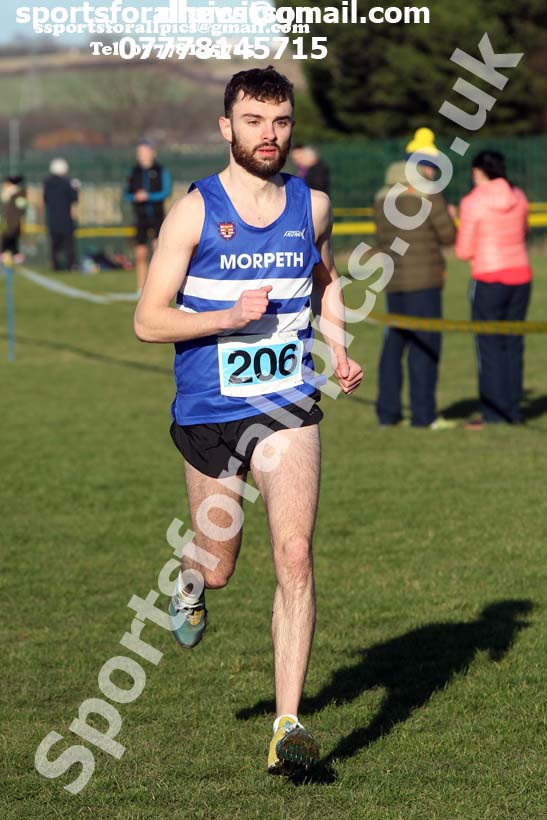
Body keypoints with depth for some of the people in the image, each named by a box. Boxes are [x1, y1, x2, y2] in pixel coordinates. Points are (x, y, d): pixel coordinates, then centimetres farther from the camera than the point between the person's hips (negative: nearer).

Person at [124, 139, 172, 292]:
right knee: (140, 255, 2)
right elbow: (127, 193, 9)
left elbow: (166, 192, -9)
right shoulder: (134, 172, 9)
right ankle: (141, 288, 11)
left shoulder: (161, 171, 0)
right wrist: (135, 197, -13)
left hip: (157, 216, -3)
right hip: (141, 217, 3)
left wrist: (148, 196, -20)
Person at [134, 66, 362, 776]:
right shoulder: (194, 212, -8)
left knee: (295, 556, -14)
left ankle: (288, 728, -12)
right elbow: (149, 320, -8)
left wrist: (339, 350, 10)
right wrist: (232, 315, -22)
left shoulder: (312, 206, 4)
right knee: (219, 567, 11)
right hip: (207, 414, -1)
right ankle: (191, 582, 50)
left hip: (289, 406, 1)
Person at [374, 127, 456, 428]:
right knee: (425, 344, -4)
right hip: (423, 280, -6)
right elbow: (449, 235, -7)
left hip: (392, 282, 6)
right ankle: (423, 414, -6)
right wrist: (447, 217, 13)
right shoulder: (428, 194, -10)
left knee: (394, 344, 12)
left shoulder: (383, 196, 9)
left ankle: (387, 412, 12)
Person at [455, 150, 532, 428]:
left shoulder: (473, 202, -11)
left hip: (489, 281, -5)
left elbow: (464, 252, -9)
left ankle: (493, 413, -1)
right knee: (513, 345, 11)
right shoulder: (518, 196, 5)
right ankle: (513, 411, 12)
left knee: (489, 346, 1)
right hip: (520, 277, 5)